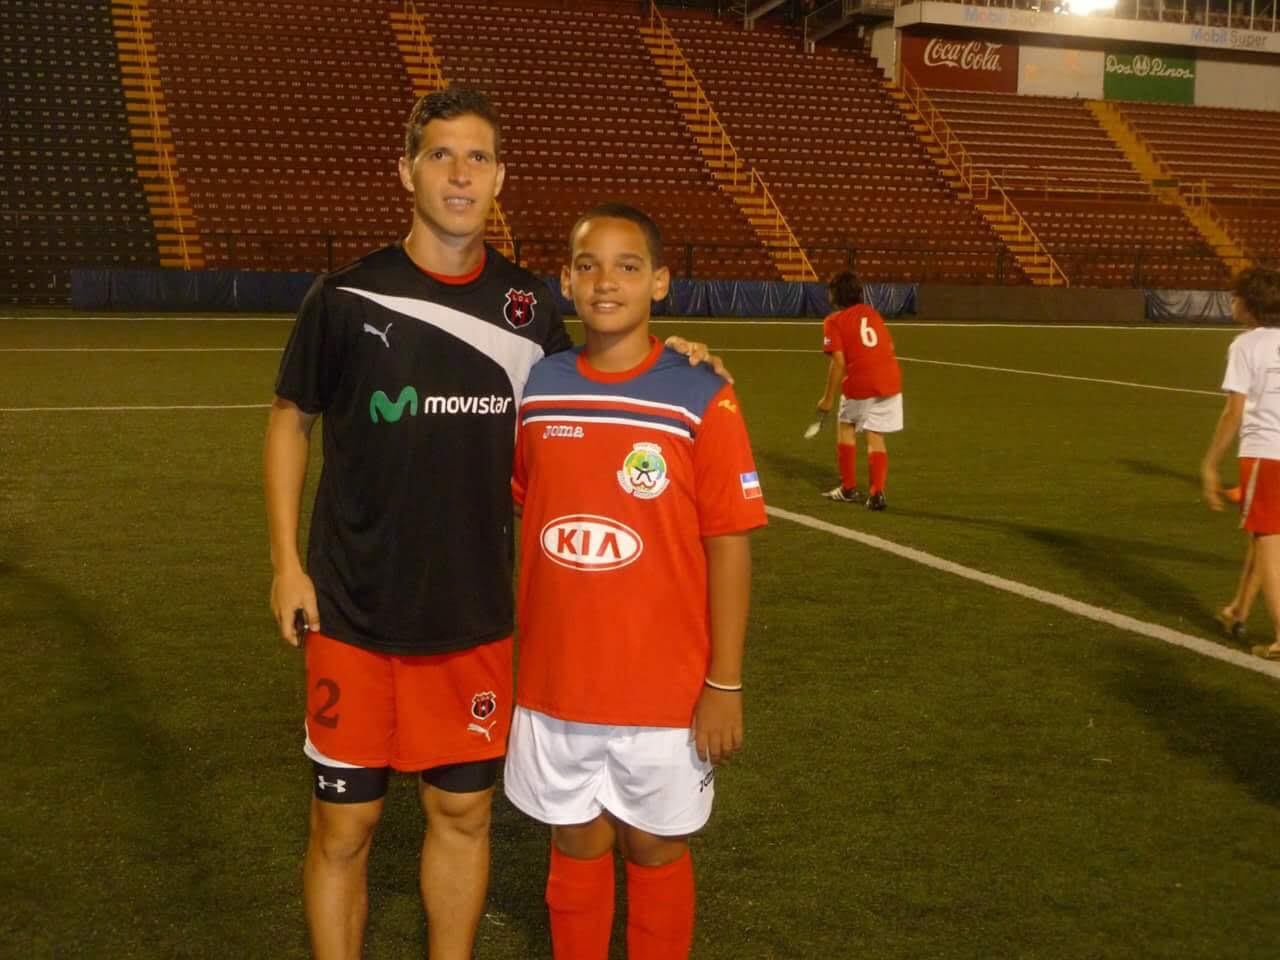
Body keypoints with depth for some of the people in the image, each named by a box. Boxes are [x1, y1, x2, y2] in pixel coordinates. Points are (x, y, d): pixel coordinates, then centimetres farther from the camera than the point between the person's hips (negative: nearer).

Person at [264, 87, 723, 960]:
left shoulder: (528, 305, 0)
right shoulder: (349, 296, -7)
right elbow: (291, 422, 3)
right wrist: (286, 561, -3)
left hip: (476, 617, 3)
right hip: (356, 616, -2)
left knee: (463, 813, 13)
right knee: (344, 825, 6)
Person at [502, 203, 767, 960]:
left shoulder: (702, 400, -11)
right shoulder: (536, 390, 0)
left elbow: (728, 546, -9)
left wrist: (725, 684, -10)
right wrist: (521, 651, 11)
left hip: (664, 689, -3)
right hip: (556, 682, 3)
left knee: (655, 849, 13)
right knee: (577, 848, 17)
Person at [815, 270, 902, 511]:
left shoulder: (834, 321, -1)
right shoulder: (872, 313, 16)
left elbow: (838, 362, -9)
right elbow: (889, 347, 17)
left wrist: (828, 398, -4)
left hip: (859, 383, -4)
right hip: (890, 379, 4)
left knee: (845, 426, 19)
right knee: (875, 436, 12)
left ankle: (849, 489, 22)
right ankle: (877, 493, 3)